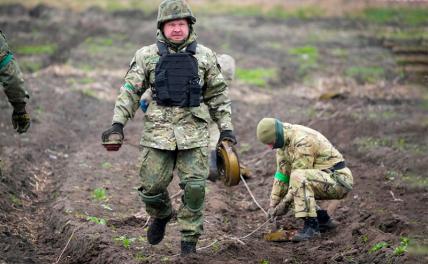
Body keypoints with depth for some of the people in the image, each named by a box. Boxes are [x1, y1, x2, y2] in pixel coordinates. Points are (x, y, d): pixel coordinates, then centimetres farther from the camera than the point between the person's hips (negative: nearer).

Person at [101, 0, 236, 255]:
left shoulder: (205, 56, 5)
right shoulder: (147, 56, 3)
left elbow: (218, 94, 11)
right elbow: (130, 91, 4)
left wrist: (226, 128, 6)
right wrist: (117, 125, -5)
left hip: (194, 132, 0)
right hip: (158, 131, 0)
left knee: (194, 187, -5)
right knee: (152, 186, 2)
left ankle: (190, 238, 12)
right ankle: (161, 216, 34)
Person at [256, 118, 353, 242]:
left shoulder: (302, 141, -24)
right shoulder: (283, 140, 5)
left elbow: (299, 176, -23)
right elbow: (282, 174, 8)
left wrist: (285, 203, -16)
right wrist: (273, 204, 4)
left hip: (338, 180, -10)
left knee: (298, 178, -32)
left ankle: (311, 225, -26)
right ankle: (323, 219, 14)